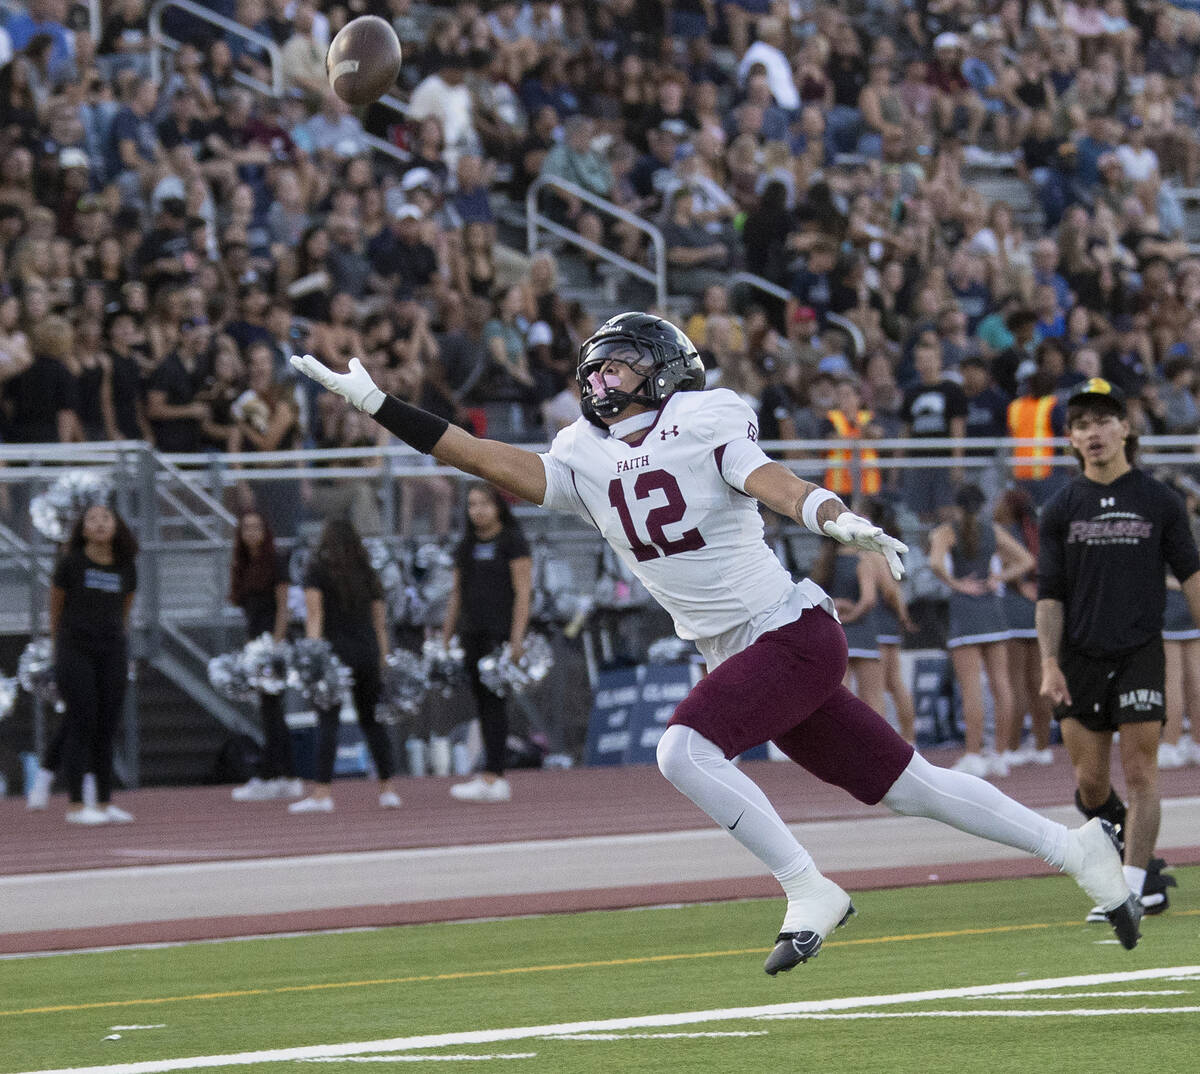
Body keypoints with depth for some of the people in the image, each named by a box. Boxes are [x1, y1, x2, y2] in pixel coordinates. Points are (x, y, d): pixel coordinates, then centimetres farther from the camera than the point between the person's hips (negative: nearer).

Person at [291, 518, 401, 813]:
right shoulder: (369, 576, 15)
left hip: (335, 650, -5)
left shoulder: (317, 573, 1)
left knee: (327, 721, -7)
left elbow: (314, 617, -9)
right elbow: (381, 624, 14)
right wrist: (382, 665, 16)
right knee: (372, 720, 12)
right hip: (368, 652, 5)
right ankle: (388, 787, 10)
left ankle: (323, 792, -13)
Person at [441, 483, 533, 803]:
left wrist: (517, 638, -17)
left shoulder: (512, 541, -3)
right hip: (473, 633, 7)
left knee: (494, 702, -14)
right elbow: (457, 594, 20)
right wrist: (445, 638, 15)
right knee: (483, 705, 5)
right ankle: (499, 783, 8)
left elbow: (523, 592, -9)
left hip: (501, 632, -7)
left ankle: (490, 779, -19)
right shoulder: (466, 546, 17)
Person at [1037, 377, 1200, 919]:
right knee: (1090, 782, 2)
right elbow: (1049, 594, 5)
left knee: (1140, 772, -9)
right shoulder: (1060, 509, 6)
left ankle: (1136, 883, -6)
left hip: (1141, 653, -1)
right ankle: (1118, 829, 30)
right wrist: (1050, 664, -6)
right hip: (1080, 657, 1)